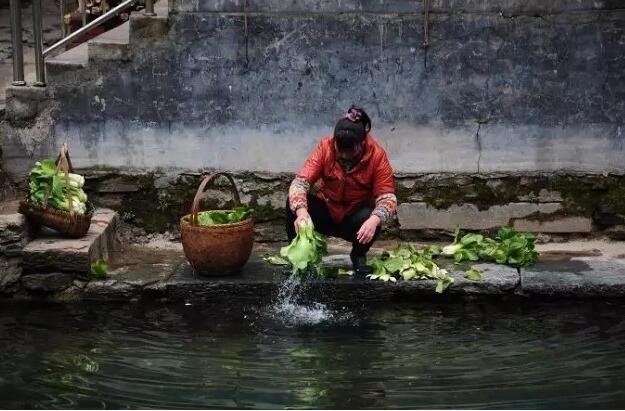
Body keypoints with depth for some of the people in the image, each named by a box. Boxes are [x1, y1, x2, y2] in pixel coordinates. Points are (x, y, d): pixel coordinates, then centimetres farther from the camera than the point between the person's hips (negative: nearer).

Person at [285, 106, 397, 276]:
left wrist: (374, 220, -47)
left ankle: (358, 256, 1)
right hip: (324, 211, 1)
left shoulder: (377, 155, -20)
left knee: (371, 219, -34)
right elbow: (300, 181, -26)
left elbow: (387, 197, -25)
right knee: (294, 204, -27)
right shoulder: (325, 146, -19)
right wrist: (301, 211, -46)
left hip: (355, 217, 0)